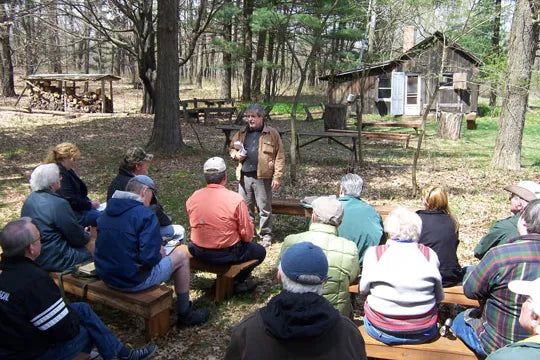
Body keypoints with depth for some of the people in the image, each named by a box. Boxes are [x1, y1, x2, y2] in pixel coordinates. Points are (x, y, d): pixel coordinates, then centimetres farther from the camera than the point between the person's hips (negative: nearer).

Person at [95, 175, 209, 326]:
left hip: (105, 275, 8)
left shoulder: (107, 211, 6)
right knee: (181, 256, 9)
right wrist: (159, 256, 1)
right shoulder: (146, 215, -18)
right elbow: (150, 258, -23)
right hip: (132, 282, -8)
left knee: (161, 251, 26)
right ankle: (184, 313, 19)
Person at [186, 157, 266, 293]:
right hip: (225, 254, -5)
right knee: (260, 251, 18)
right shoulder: (236, 200, -18)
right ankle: (234, 282, 12)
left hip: (198, 253, 5)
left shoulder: (192, 198, -5)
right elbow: (247, 235, -13)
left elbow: (194, 226, 9)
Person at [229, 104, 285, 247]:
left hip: (263, 177, -4)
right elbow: (232, 147, 25)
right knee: (245, 207, 13)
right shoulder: (242, 133, 12)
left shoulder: (272, 134, -2)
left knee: (264, 208, 4)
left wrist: (277, 177, -11)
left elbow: (279, 157, -5)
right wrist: (236, 155, 1)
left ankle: (266, 235, 18)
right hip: (244, 177, 4)